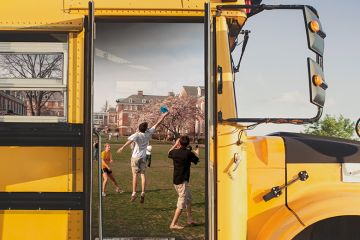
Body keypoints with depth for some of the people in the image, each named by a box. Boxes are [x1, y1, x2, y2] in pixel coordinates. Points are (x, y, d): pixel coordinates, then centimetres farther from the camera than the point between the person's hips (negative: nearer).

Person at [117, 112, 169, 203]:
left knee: (135, 175, 0)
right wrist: (163, 116, 16)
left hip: (135, 157, -3)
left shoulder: (137, 135, -14)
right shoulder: (148, 133, -4)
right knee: (143, 174, 4)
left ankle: (134, 193, -4)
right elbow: (157, 124, 6)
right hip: (143, 157, 3)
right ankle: (143, 193, -5)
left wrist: (122, 147, -44)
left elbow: (131, 140, -36)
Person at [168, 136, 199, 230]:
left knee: (188, 199, 22)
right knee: (181, 204, -3)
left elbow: (169, 153, 24)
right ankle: (173, 224, -4)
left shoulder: (175, 152, -1)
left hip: (176, 180, 7)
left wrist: (175, 144, 28)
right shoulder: (188, 153, -16)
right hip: (182, 181, -7)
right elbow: (196, 160, 4)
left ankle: (190, 219, 30)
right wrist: (196, 152, 24)